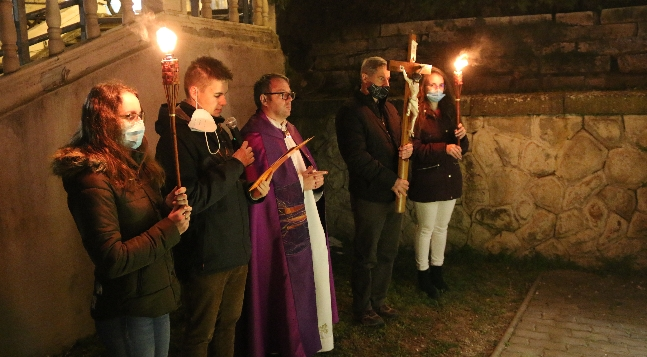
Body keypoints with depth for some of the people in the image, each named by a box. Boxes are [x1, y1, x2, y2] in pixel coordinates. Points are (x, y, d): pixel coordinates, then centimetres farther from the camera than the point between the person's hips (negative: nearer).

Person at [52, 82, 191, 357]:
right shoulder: (94, 181, -21)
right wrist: (170, 228, -21)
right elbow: (112, 260, -25)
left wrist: (167, 207, -5)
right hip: (127, 312, -9)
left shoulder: (134, 164, 7)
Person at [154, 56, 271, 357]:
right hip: (205, 258, -8)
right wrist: (235, 164, -19)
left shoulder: (218, 132, 13)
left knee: (228, 326, 19)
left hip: (236, 251, 8)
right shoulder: (177, 136, -15)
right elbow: (192, 198, -26)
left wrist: (250, 191, 1)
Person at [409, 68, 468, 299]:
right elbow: (414, 149, -20)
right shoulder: (416, 115, -10)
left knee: (442, 227, 15)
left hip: (449, 179, 6)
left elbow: (462, 149, 10)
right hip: (426, 180, -6)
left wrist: (461, 137, -12)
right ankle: (423, 275, 20)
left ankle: (437, 271, 30)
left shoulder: (448, 113, 10)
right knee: (426, 228, 5)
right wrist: (444, 148, -27)